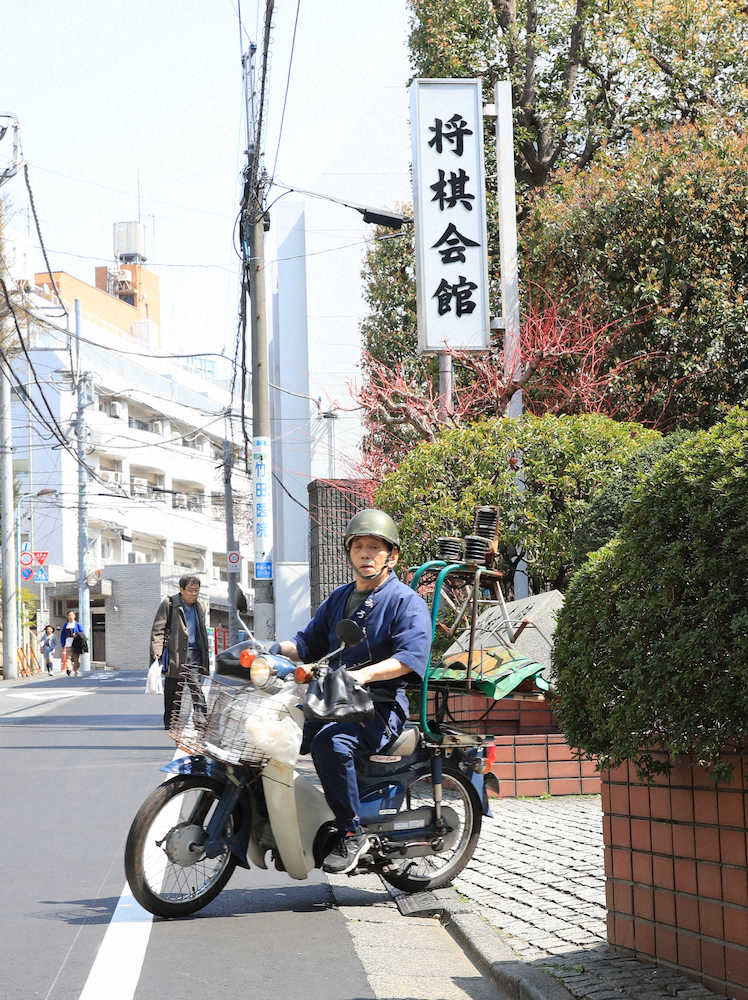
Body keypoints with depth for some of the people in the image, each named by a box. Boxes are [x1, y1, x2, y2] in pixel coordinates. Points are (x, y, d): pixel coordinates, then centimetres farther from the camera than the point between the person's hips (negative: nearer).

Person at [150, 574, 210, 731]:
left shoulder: (198, 607, 17)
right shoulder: (169, 604, 1)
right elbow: (158, 629, -3)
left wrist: (205, 658, 21)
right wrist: (156, 650, -15)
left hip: (194, 654, 3)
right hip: (175, 654, -3)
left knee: (196, 688, -10)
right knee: (173, 692, 4)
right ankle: (170, 722, 14)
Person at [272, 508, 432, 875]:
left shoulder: (406, 601, -2)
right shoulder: (339, 598, 22)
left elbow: (412, 656, -18)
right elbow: (309, 642, 22)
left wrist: (364, 674, -33)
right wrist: (276, 650, 0)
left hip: (381, 708, -8)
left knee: (330, 743, -35)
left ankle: (352, 834, -25)